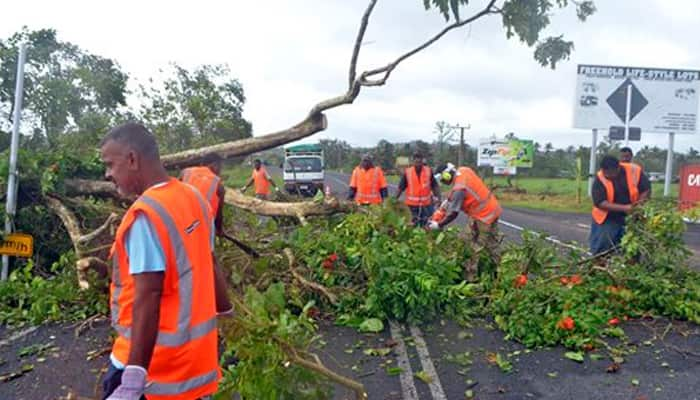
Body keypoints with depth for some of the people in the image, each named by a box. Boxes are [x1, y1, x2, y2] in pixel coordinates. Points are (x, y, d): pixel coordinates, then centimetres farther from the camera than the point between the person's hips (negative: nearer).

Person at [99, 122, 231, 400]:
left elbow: (147, 297, -26)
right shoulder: (194, 198, 2)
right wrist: (227, 314, 23)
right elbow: (209, 267, 12)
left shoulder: (144, 214, -21)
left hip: (153, 357, -8)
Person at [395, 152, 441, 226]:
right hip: (412, 203, 0)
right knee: (414, 224, 9)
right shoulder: (407, 172, -4)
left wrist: (438, 197, -1)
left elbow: (435, 186, 4)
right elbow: (401, 187, 0)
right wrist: (395, 199, -2)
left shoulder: (428, 171, -1)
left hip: (426, 203, 1)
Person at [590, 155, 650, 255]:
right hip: (608, 220, -2)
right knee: (602, 247, 2)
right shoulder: (600, 179, -18)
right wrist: (624, 208, -31)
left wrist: (639, 204, -18)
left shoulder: (635, 171, -13)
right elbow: (600, 203, -23)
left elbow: (646, 190, -1)